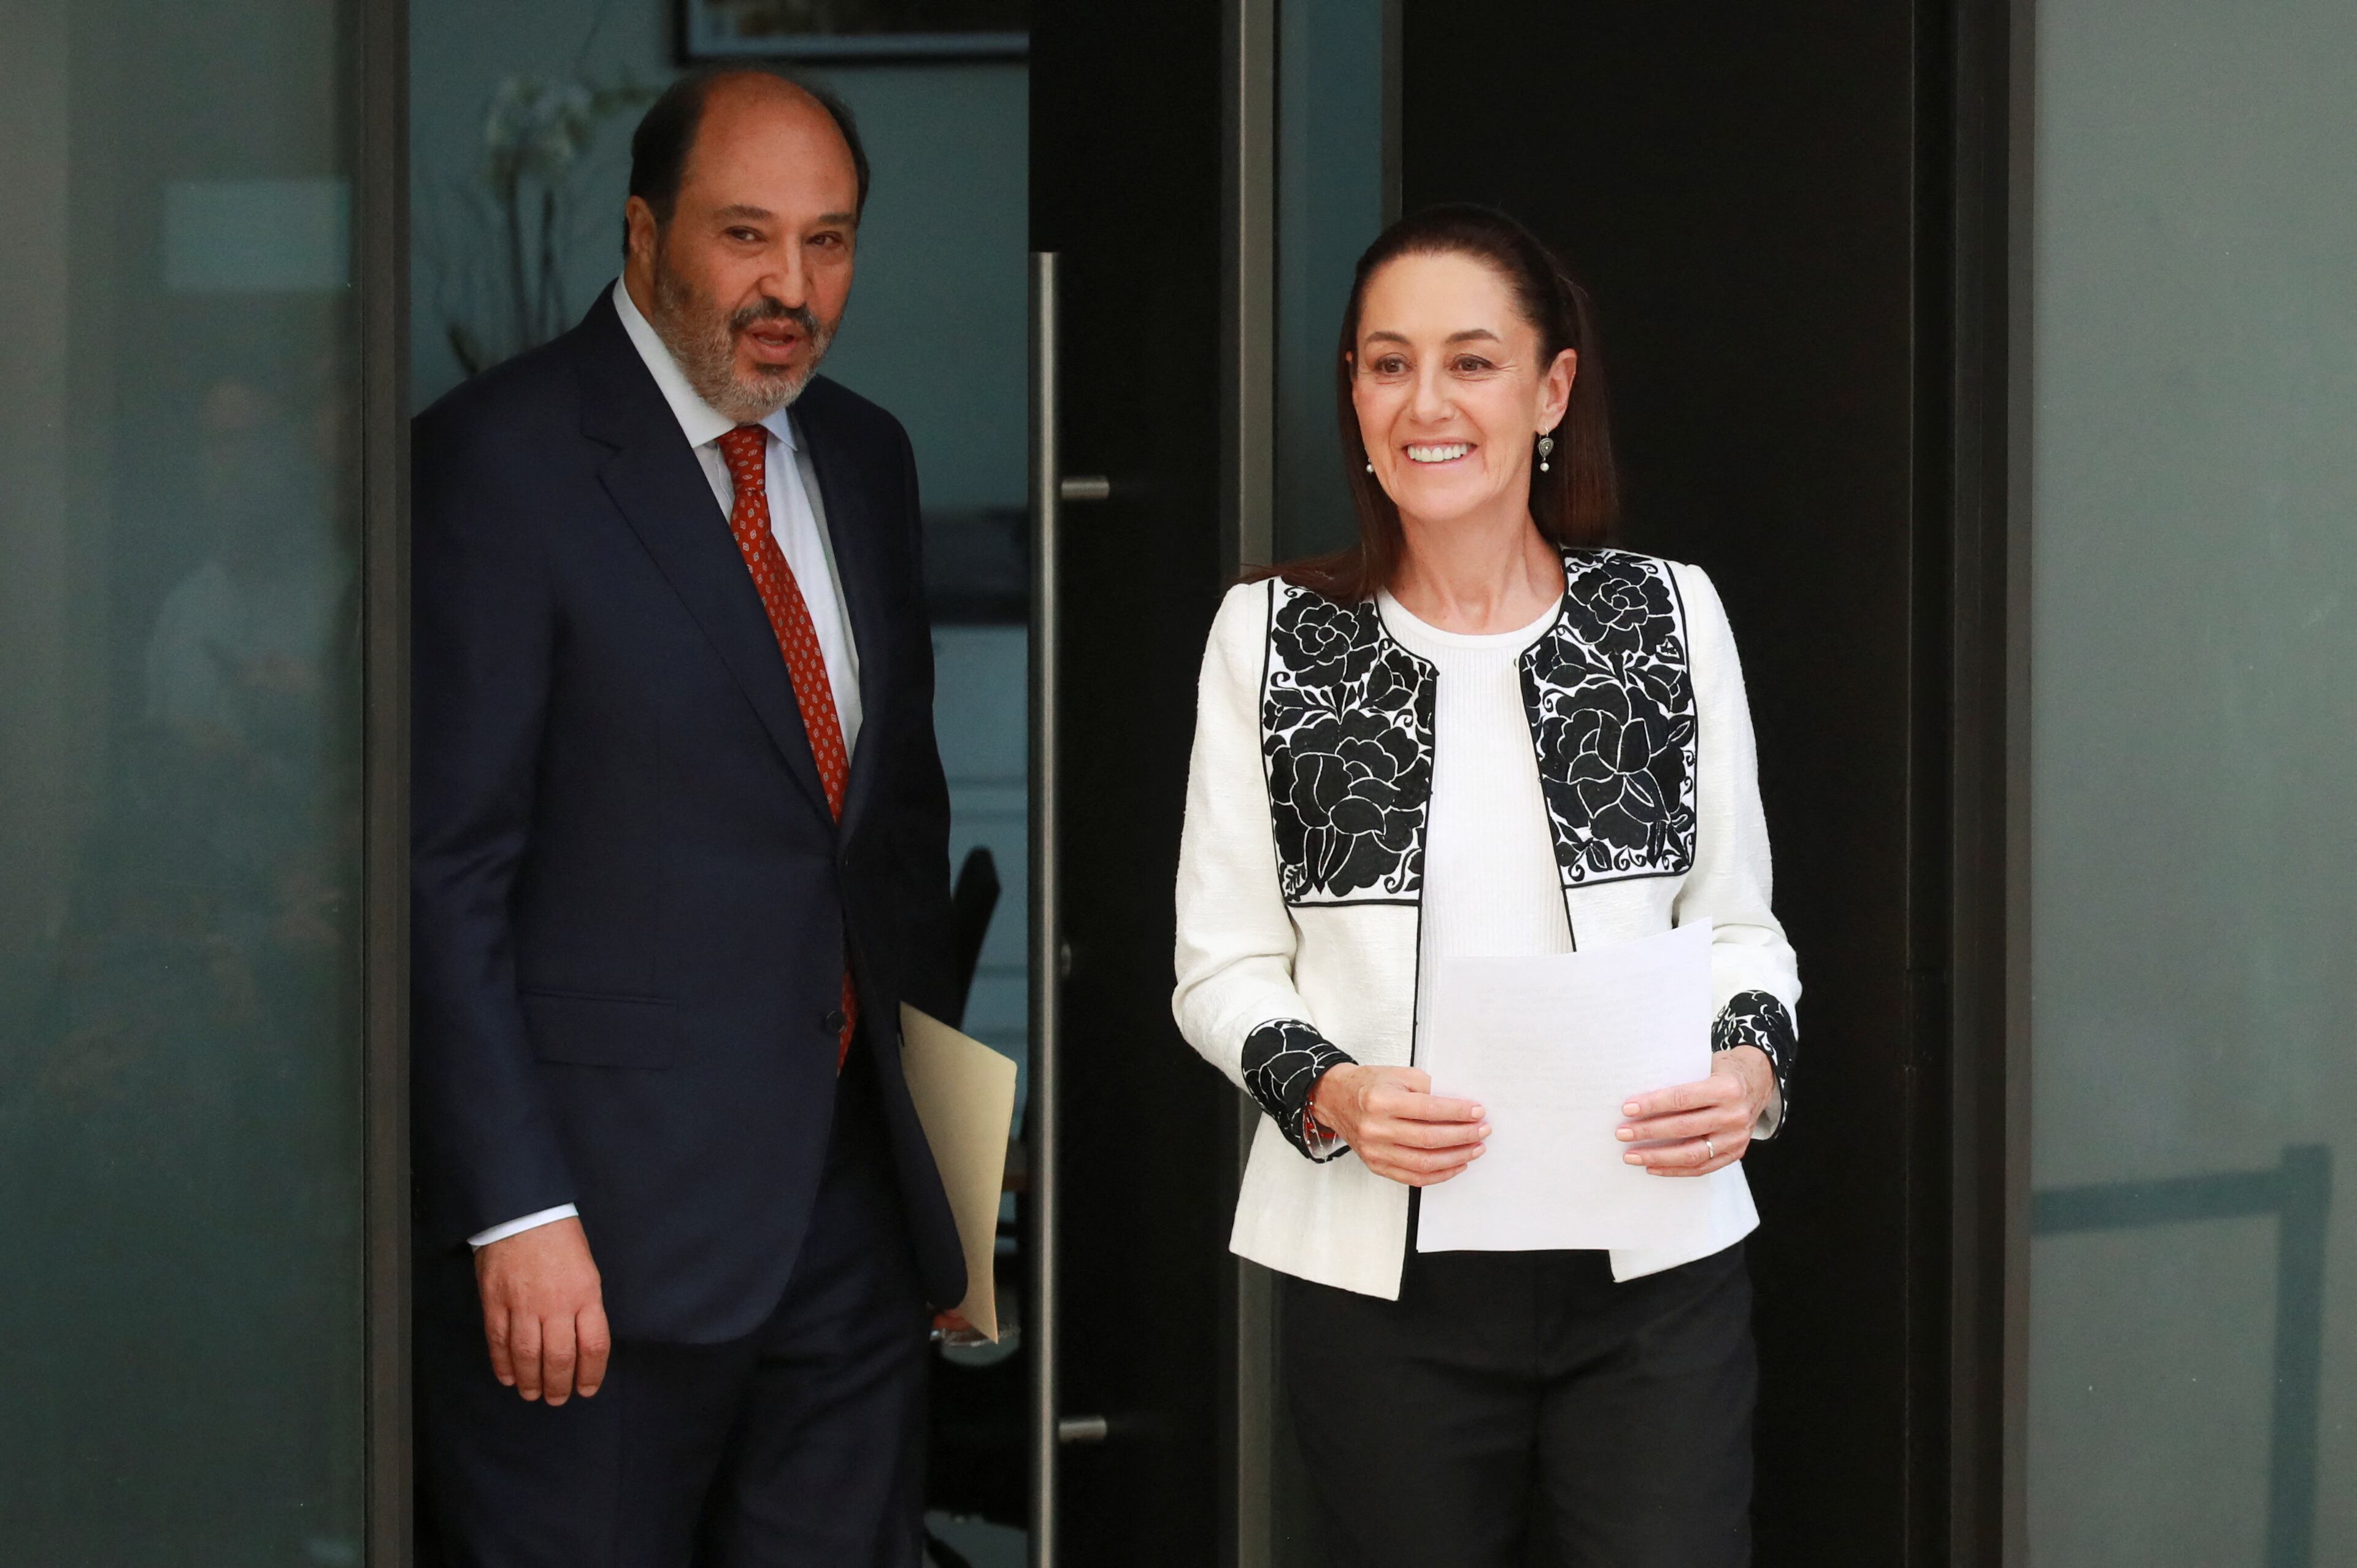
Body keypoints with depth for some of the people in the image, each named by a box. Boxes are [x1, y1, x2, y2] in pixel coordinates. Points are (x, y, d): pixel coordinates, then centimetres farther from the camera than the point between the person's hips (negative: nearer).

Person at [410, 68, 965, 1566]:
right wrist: (516, 1213, -17)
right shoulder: (500, 458, -9)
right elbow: (446, 867, -13)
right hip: (604, 1220, -7)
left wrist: (936, 1119, 16)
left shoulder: (864, 459, 13)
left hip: (853, 1203, 7)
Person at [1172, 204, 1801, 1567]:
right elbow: (1222, 966, 4)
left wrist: (1749, 1068, -11)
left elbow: (1740, 925, 9)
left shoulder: (1669, 615, 5)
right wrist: (1329, 1093, -15)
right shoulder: (1271, 636, 3)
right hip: (1383, 1275, 0)